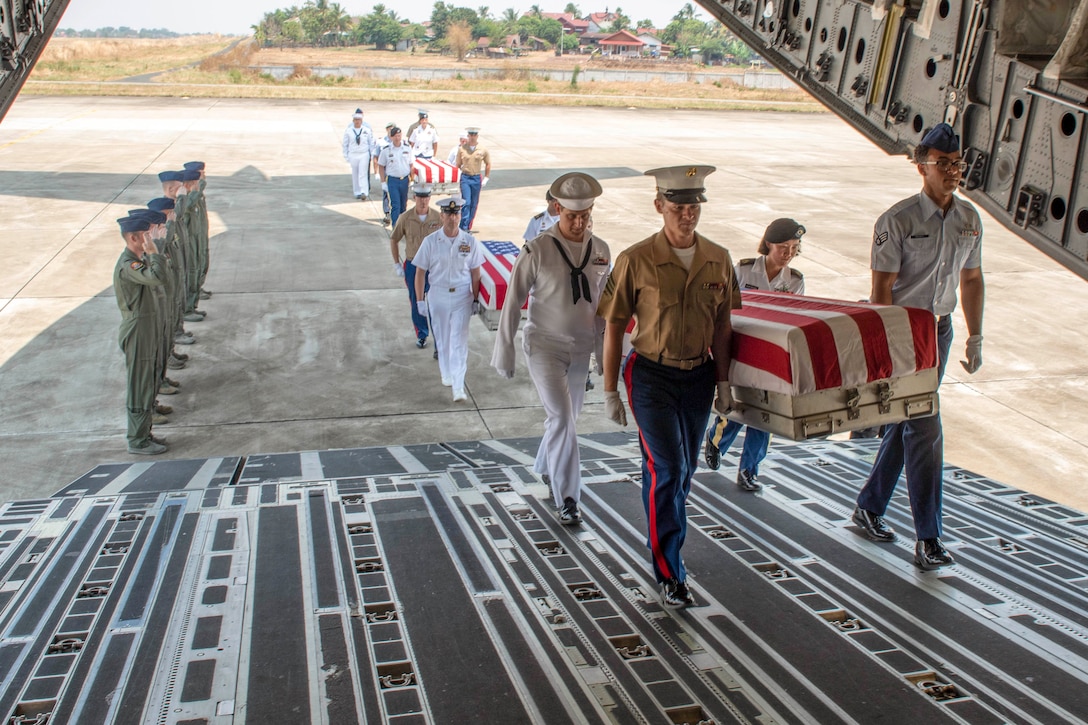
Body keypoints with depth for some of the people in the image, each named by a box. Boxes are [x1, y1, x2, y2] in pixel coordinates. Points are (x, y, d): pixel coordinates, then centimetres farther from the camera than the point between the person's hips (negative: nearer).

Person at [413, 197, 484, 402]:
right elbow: (420, 272, -3)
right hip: (438, 296, 1)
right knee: (442, 339, 14)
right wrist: (420, 300, -4)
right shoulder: (430, 241, -7)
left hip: (462, 297, -1)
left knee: (459, 340, -5)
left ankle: (458, 386, -6)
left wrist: (476, 300, 3)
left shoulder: (470, 241, -5)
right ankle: (446, 374, 36)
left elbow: (475, 273, 2)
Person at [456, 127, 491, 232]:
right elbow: (458, 165, 7)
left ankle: (468, 227, 19)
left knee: (474, 204, 8)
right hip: (465, 177, -2)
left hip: (477, 179, 2)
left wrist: (486, 178, 7)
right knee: (466, 203, -10)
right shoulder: (461, 149, -1)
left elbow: (488, 164, 11)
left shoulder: (483, 150, 0)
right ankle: (463, 227, -9)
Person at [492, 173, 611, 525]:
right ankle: (566, 499, -1)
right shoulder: (537, 250, -13)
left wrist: (604, 352, 12)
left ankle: (546, 468, 43)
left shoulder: (600, 251, 1)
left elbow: (603, 305, 10)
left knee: (568, 417, 16)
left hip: (581, 348, 5)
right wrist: (504, 352, -6)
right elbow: (513, 302, -7)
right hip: (545, 346, -5)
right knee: (561, 417, -11)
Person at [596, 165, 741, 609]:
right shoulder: (636, 261, -12)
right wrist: (610, 390, -6)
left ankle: (663, 539, 38)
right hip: (651, 376, -4)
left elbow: (722, 327, 9)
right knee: (665, 468, -9)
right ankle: (669, 573, 1)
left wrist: (723, 382, 9)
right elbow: (614, 327, -7)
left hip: (698, 376, 5)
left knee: (685, 468, 15)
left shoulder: (718, 260, 0)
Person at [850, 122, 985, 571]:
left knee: (905, 424, 13)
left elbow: (971, 280, 16)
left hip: (940, 329, 7)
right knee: (924, 429, -9)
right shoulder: (898, 220, -14)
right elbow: (881, 289, -15)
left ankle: (869, 507, 28)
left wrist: (975, 337, 15)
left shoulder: (969, 219, 6)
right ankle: (927, 537, -2)